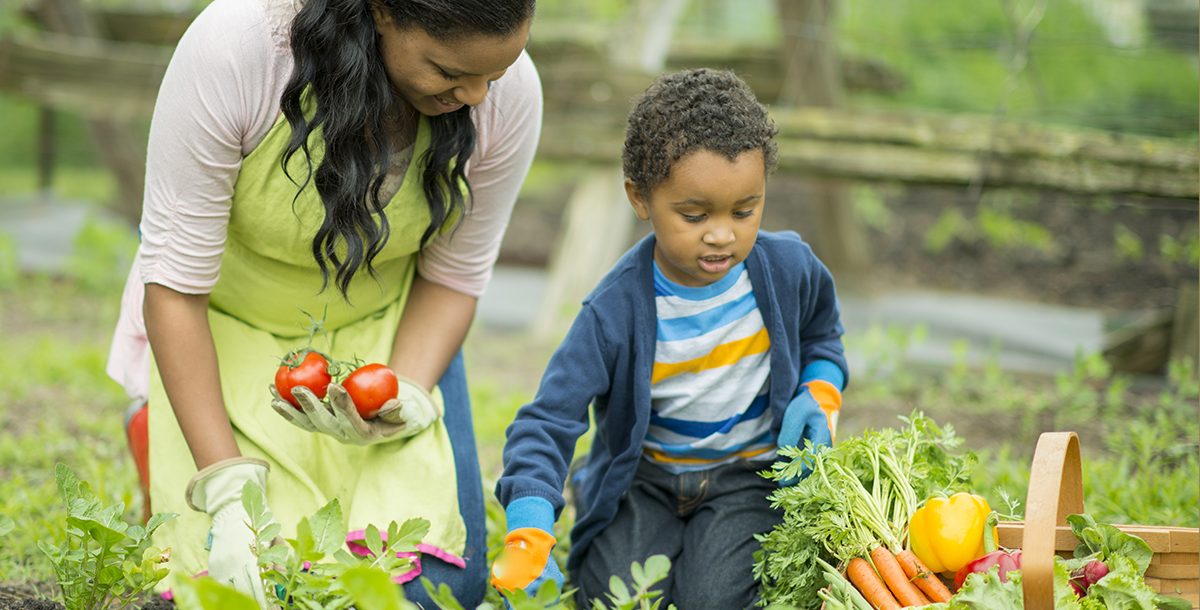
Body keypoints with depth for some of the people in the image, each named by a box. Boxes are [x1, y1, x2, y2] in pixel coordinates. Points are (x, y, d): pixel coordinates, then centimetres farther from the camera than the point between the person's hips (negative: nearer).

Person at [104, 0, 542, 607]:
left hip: (383, 329, 2)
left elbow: (454, 277, -9)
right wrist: (228, 495, -32)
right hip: (231, 326, -2)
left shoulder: (509, 93, -25)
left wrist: (404, 400, -29)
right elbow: (174, 282, -28)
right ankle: (158, 434, 16)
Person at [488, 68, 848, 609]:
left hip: (749, 470, 0)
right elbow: (546, 423, -23)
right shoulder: (615, 314, -20)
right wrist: (528, 542, -38)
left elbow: (821, 337, 14)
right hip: (644, 478, 0)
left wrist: (820, 398, -10)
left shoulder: (789, 269, -10)